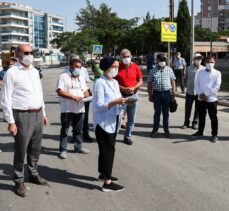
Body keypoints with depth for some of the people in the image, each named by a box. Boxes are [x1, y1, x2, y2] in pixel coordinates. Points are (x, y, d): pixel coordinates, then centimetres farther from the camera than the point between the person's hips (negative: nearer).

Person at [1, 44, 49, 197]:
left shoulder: (35, 71, 11)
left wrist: (43, 113, 18)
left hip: (37, 114, 6)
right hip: (23, 116, -6)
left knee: (35, 148, 16)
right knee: (21, 150, 3)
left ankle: (34, 174, 33)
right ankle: (19, 180, 18)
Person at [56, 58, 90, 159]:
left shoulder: (81, 78, 16)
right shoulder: (63, 76, -6)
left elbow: (85, 91, 21)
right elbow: (59, 92, -15)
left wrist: (86, 95, -3)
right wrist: (73, 97, -21)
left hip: (80, 108, 6)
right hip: (67, 109, -6)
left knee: (78, 129, 15)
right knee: (64, 130, 1)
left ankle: (78, 147, 28)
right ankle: (63, 150, 8)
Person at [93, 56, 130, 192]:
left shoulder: (115, 82, 11)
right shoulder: (100, 83, -15)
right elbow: (99, 106, -21)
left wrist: (124, 101, -8)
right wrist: (116, 102, -30)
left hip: (113, 121, 8)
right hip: (103, 122, -8)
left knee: (107, 149, 18)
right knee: (108, 150, -6)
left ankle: (103, 174, 33)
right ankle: (107, 183, 0)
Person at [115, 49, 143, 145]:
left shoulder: (136, 67, 3)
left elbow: (140, 81, 6)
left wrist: (133, 88, -12)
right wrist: (123, 89, -16)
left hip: (133, 95, 3)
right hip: (120, 95, -3)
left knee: (131, 119, 10)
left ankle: (127, 136, 25)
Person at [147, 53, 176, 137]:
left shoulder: (169, 70, 4)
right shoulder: (153, 71, 2)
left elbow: (173, 82, 6)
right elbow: (149, 84, 4)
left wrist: (173, 93, 2)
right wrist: (150, 95, 1)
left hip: (167, 93, 1)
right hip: (157, 93, -1)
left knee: (166, 112, 9)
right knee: (157, 112, 6)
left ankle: (166, 129, 19)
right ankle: (155, 129, 17)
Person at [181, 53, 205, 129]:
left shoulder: (203, 69, -3)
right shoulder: (189, 68, 1)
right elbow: (186, 79, 11)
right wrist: (188, 86, 11)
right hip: (190, 92, 1)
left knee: (197, 109, 8)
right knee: (187, 108, 7)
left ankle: (195, 123, 22)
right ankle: (186, 123, 20)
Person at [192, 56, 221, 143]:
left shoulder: (217, 73, -5)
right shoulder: (201, 72, 6)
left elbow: (216, 87, -12)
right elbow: (196, 84, 4)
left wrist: (206, 94, -16)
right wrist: (200, 93, -11)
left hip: (211, 99, -3)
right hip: (201, 99, 4)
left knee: (213, 118, 3)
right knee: (201, 116, 16)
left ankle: (214, 135, 13)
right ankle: (200, 132, 31)